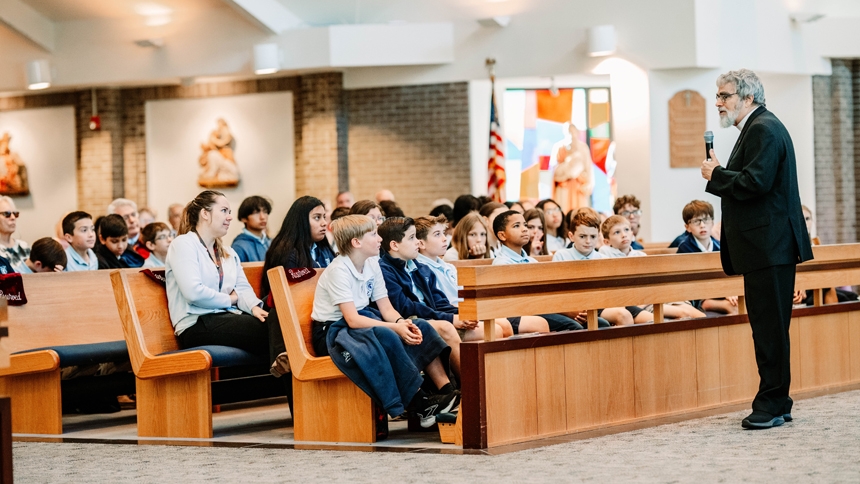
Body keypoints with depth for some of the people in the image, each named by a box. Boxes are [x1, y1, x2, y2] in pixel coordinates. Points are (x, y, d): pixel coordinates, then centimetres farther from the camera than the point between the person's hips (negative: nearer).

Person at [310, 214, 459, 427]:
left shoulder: (372, 265, 5)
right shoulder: (339, 271, -20)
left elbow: (386, 308, 3)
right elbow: (352, 320, -27)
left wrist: (402, 322, -20)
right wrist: (395, 327, -31)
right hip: (332, 332, -9)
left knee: (420, 327, -8)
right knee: (386, 336, -36)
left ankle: (446, 390, -18)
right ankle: (418, 401, -31)